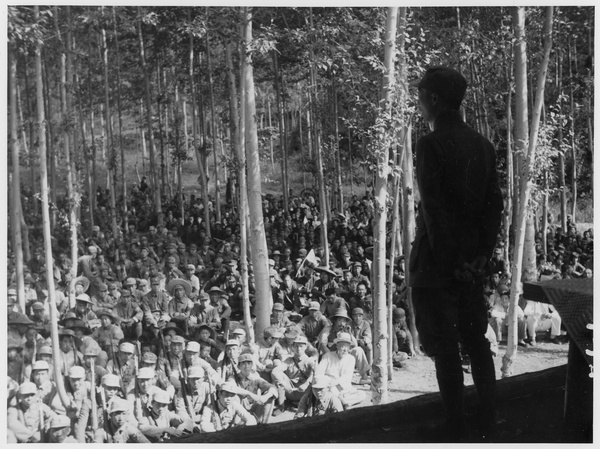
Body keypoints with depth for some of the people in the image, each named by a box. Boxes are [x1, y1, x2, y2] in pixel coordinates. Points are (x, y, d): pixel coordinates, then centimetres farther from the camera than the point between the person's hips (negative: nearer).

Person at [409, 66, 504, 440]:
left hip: (436, 263, -6)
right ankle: (489, 418, 24)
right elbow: (495, 204, 6)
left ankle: (455, 427, 12)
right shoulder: (483, 144, 6)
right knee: (476, 339, 17)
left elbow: (433, 210, -19)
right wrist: (483, 254, 5)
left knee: (444, 347, 3)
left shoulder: (431, 145, -15)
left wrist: (448, 263, -13)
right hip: (472, 262, 7)